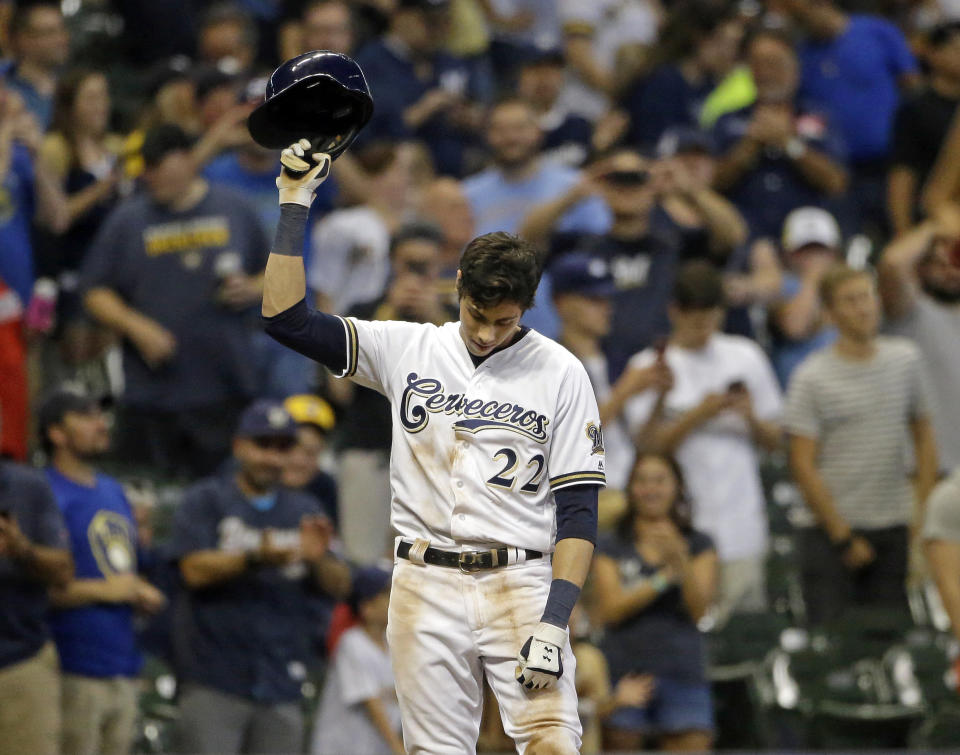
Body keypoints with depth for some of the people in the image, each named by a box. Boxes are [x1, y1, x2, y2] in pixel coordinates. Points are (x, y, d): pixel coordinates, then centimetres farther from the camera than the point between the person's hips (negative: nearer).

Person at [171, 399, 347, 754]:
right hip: (215, 682, -4)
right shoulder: (206, 501, 5)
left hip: (281, 687, 4)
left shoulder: (304, 510, 16)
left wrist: (318, 560, -15)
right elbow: (195, 569, -9)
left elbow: (338, 587, 8)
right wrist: (254, 559, -24)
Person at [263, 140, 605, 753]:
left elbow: (578, 508, -1)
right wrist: (295, 204, -1)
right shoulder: (409, 350, 9)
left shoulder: (559, 374, 3)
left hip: (520, 586, -2)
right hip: (427, 587, 2)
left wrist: (555, 621, -12)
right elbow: (286, 317, 5)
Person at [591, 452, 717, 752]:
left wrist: (679, 558, -14)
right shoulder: (612, 548, 11)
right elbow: (610, 608, -2)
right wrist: (663, 578, -11)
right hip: (625, 669, 0)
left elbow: (699, 609, 0)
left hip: (683, 674, 0)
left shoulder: (698, 545, 12)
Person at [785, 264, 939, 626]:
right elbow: (803, 466, -7)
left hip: (894, 528, 4)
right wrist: (843, 537, -9)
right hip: (830, 529, -3)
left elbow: (924, 439, 14)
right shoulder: (812, 377, -6)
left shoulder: (906, 359, 6)